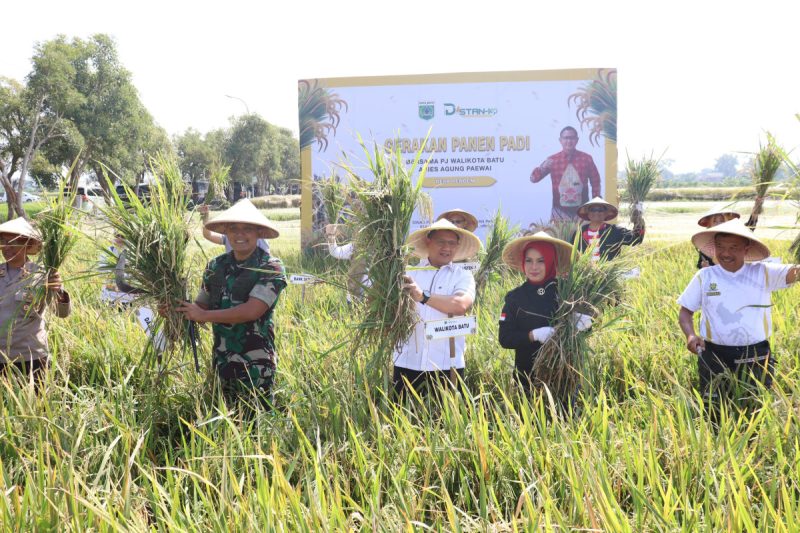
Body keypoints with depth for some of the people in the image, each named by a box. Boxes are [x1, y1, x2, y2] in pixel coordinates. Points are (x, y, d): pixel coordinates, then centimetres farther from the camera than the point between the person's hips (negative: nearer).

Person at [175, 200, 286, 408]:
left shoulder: (271, 268, -10)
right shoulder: (216, 266, 6)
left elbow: (252, 311, -20)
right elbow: (202, 305, 15)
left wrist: (203, 315, -15)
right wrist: (176, 308, -5)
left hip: (256, 366, -5)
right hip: (222, 361, 5)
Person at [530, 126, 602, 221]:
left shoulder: (586, 158, 0)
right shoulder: (552, 160, -2)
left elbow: (595, 182, 8)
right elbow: (533, 179, -4)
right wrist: (543, 168, -24)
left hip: (582, 211, 1)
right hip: (560, 212, -1)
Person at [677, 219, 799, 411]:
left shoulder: (763, 273, -1)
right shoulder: (704, 276, 1)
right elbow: (686, 311, 5)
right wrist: (690, 335, -14)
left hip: (756, 358, 0)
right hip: (714, 357, 0)